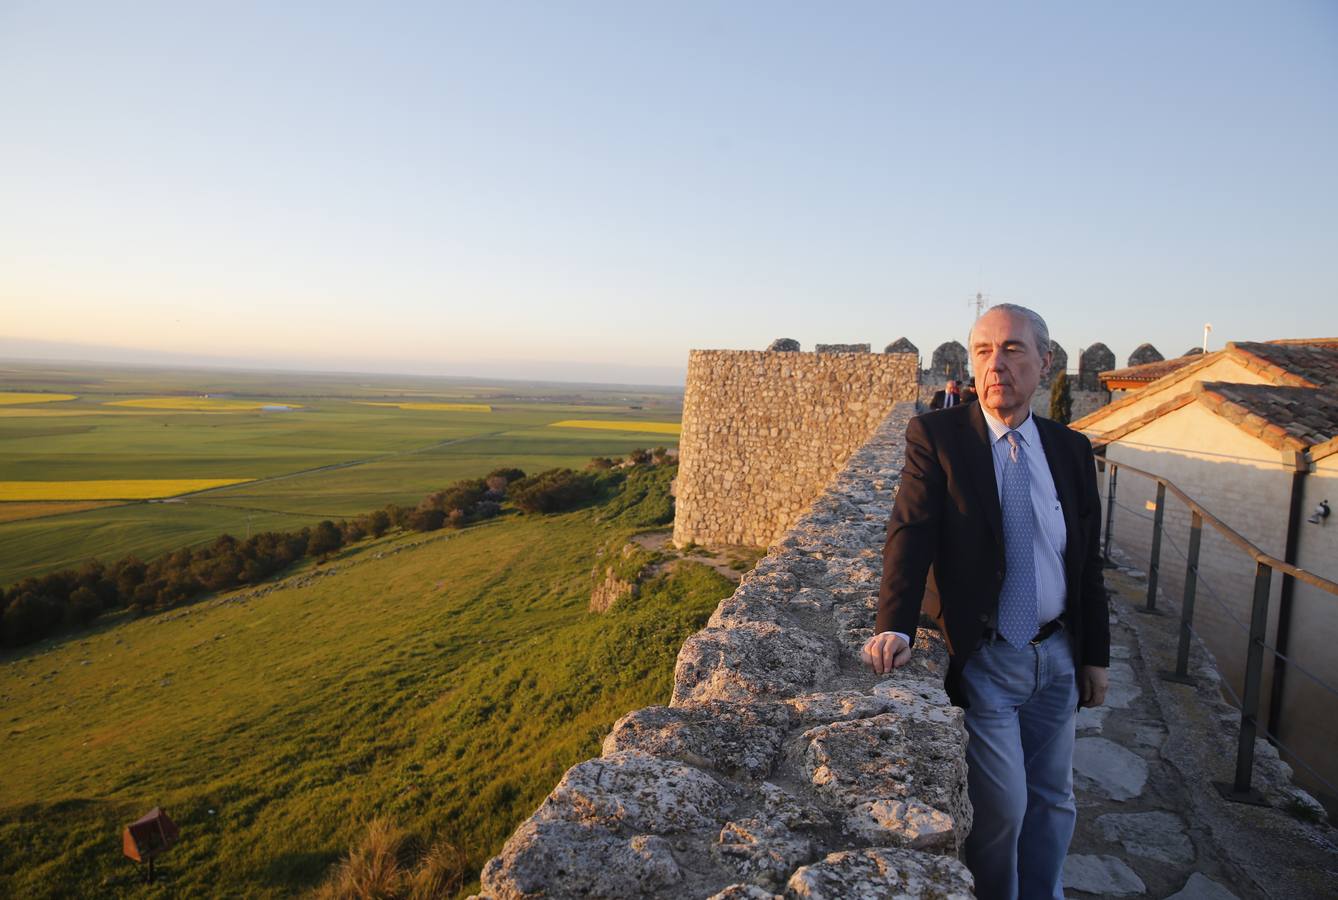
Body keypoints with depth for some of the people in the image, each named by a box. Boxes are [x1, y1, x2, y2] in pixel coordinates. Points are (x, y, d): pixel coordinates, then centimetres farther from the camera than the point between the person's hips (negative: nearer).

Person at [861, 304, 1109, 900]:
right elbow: (910, 535, -19)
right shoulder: (936, 436, -10)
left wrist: (1095, 654, 10)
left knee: (1053, 800, 19)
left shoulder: (1071, 449, 4)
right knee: (1001, 805, 1)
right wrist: (894, 628, -32)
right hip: (983, 661, -5)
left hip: (1057, 657, 5)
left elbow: (1088, 562, 9)